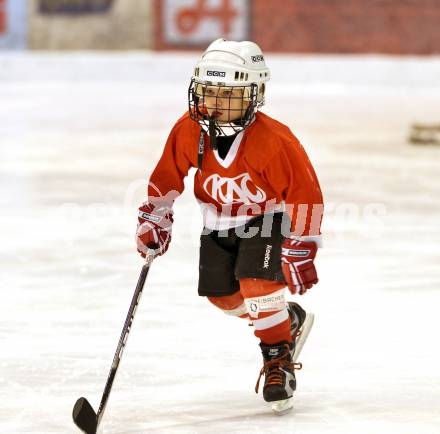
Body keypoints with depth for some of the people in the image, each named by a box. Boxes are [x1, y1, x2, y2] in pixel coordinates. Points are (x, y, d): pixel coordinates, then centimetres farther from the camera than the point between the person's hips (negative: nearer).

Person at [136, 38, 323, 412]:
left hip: (268, 217, -6)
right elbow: (167, 177, 0)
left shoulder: (274, 140, -31)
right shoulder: (189, 131, -18)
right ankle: (287, 319, 33)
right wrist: (154, 221, -4)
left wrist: (300, 251, -22)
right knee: (222, 294, 5)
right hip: (220, 222, 6)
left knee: (258, 283, -25)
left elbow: (305, 194, -23)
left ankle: (278, 359, -3)